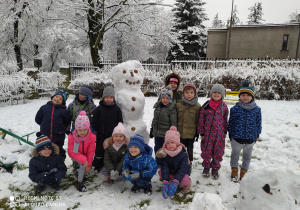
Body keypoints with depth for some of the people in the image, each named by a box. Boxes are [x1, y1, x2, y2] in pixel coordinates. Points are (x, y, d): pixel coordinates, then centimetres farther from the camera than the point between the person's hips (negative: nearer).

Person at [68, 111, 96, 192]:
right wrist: (84, 160, -32)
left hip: (85, 155, 3)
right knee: (82, 165, -21)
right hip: (75, 154, -3)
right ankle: (79, 182, -3)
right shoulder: (72, 137, -29)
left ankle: (81, 175, 23)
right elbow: (72, 152, -24)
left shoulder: (92, 136, -24)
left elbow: (91, 152, -16)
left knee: (85, 165, -10)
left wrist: (89, 164, -16)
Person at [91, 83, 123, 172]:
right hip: (101, 136, -1)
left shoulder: (117, 109, 0)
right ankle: (97, 167, 29)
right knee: (99, 151, 11)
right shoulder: (99, 109, -4)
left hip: (113, 136, 1)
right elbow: (94, 122, -1)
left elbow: (120, 123, 5)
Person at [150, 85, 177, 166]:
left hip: (166, 134, -6)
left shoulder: (172, 108, -14)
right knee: (157, 148, 18)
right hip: (157, 132, 7)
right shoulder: (158, 106, 7)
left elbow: (174, 123, -14)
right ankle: (158, 162, 35)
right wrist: (152, 129, 18)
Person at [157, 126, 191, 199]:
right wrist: (165, 182, -38)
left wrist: (175, 182, -43)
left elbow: (183, 169, -29)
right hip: (171, 173, 3)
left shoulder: (183, 154, -24)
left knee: (184, 180, -34)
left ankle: (188, 182, 3)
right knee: (160, 172, -22)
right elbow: (164, 168, -23)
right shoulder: (165, 154, -15)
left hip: (182, 173, -3)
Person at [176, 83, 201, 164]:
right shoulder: (179, 104, -4)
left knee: (190, 150, 16)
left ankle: (189, 163, 35)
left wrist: (197, 133, 0)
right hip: (180, 132, 2)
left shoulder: (197, 106, -8)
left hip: (191, 133, -1)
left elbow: (198, 121, -2)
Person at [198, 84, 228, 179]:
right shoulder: (206, 105, -4)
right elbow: (201, 119, 0)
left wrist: (225, 132, 10)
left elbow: (225, 120, 10)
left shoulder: (224, 106, 1)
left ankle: (215, 169, 29)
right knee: (206, 151, 9)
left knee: (218, 152, 9)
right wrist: (201, 132, 0)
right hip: (207, 133, -1)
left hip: (220, 134, 1)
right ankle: (206, 167, 31)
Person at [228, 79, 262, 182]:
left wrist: (257, 135, 6)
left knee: (247, 156, 19)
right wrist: (230, 134, 0)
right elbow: (230, 122, -2)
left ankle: (244, 172, 38)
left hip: (250, 138, 2)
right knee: (235, 155, 16)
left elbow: (258, 123, 5)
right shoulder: (235, 109, -8)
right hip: (236, 138, -1)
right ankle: (234, 171, 37)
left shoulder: (257, 110, -4)